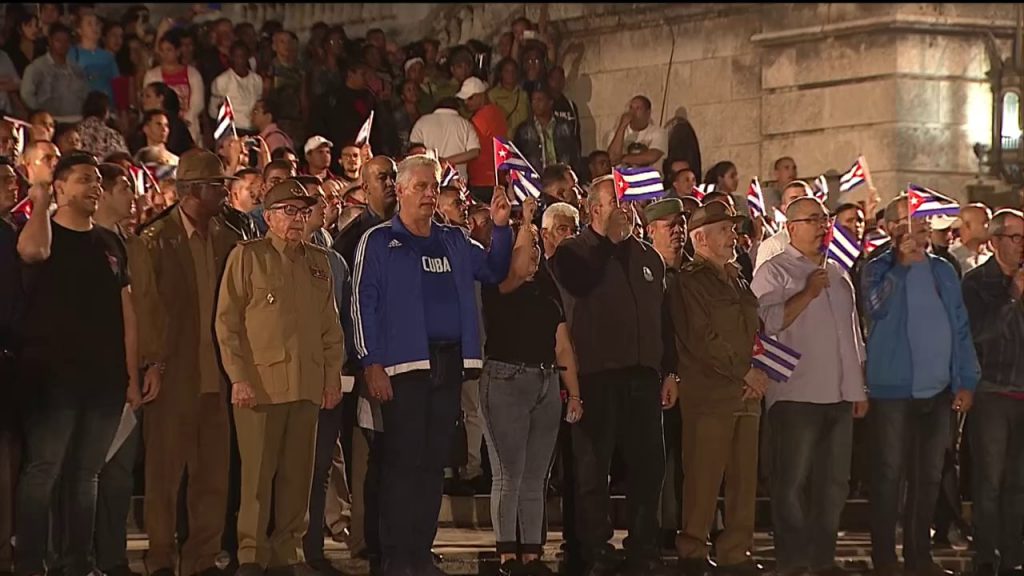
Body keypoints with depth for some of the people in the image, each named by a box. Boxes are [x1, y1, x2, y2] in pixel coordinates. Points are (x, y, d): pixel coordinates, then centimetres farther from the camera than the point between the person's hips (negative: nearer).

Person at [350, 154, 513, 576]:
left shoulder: (454, 242, 15)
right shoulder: (379, 242, -1)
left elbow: (493, 271, 19)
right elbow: (363, 302, -5)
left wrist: (501, 227, 4)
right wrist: (371, 363, -12)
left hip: (449, 363, 5)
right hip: (403, 365, -5)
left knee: (434, 463, 8)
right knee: (403, 462, -5)